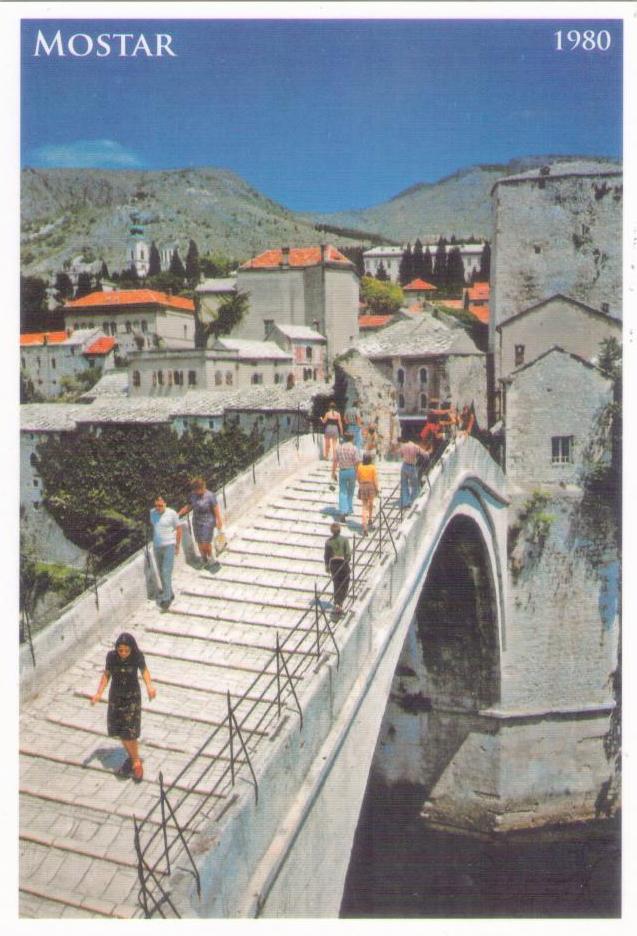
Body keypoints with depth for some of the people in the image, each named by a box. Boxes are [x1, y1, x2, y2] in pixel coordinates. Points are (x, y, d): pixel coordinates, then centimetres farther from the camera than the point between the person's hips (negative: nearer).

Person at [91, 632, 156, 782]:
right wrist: (99, 694, -13)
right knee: (119, 731, 12)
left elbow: (144, 670, -4)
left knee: (130, 733, -6)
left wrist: (150, 686, -21)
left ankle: (136, 763, 19)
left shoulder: (138, 655, -22)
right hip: (115, 696, 3)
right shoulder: (111, 655, -19)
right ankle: (132, 758, 37)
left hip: (133, 696, -3)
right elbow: (106, 674, -3)